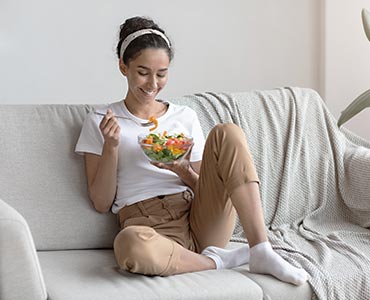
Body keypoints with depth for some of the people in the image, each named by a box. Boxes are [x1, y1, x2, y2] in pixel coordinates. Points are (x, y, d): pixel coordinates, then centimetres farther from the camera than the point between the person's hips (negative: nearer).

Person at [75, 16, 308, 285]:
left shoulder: (185, 116, 19)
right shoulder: (100, 122, 11)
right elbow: (102, 203, 6)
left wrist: (183, 171, -5)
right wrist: (110, 146, -7)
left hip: (201, 217, 4)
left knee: (227, 133, -18)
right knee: (130, 244, -43)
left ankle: (261, 251, -24)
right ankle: (216, 260, -17)